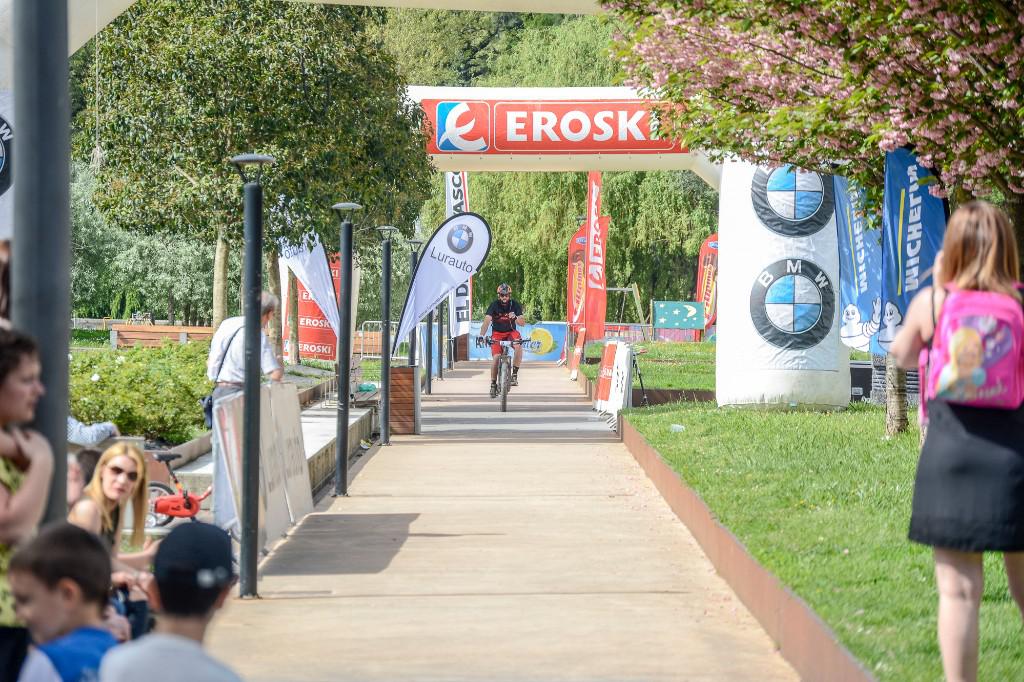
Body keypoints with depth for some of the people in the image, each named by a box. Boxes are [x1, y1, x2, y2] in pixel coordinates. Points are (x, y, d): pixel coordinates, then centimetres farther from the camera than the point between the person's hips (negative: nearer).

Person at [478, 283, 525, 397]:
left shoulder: (515, 305, -10)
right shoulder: (494, 305, -14)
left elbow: (522, 322, -18)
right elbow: (487, 321, -25)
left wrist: (516, 318, -42)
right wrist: (482, 335, -41)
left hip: (511, 332, 0)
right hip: (497, 333, 0)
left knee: (519, 345, -32)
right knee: (496, 357, -17)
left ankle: (515, 374, -21)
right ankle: (493, 384, 1)